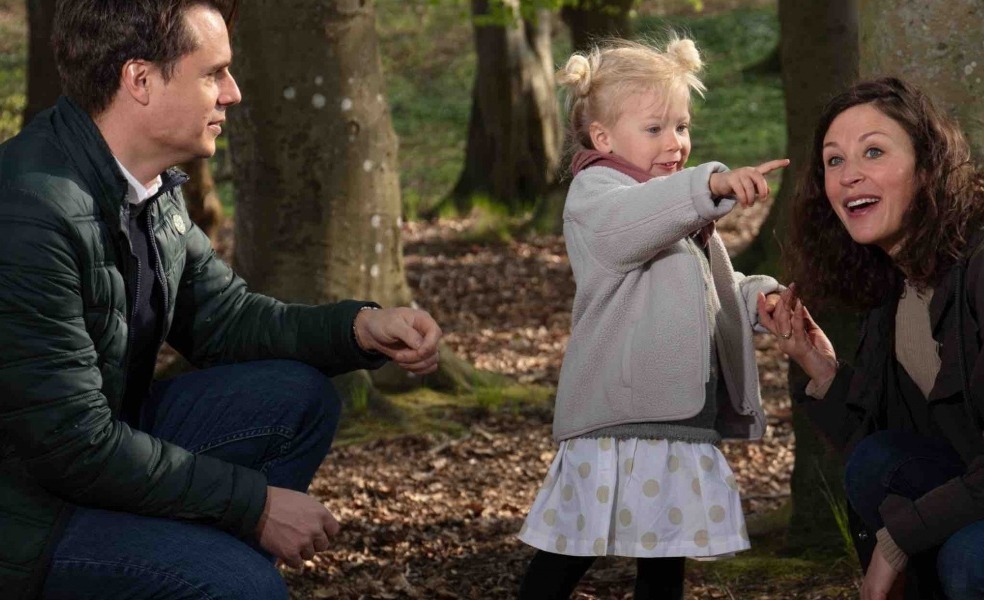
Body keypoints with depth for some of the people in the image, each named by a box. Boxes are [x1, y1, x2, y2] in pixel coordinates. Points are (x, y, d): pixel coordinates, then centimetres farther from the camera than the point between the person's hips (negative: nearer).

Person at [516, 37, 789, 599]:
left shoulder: (683, 213, 22)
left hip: (683, 419, 8)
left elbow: (714, 287, 29)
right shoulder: (593, 193, -7)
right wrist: (712, 185, -46)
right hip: (620, 417, -8)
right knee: (570, 553, -3)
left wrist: (757, 297, 6)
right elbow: (630, 222, -31)